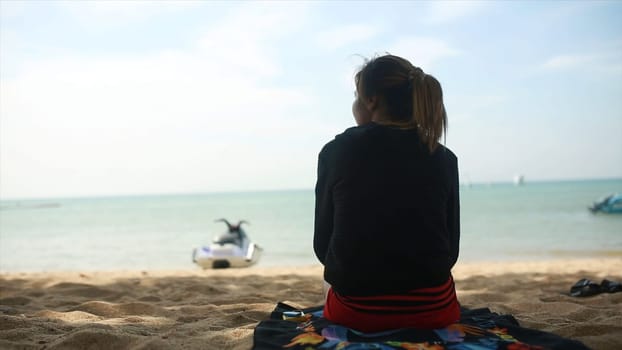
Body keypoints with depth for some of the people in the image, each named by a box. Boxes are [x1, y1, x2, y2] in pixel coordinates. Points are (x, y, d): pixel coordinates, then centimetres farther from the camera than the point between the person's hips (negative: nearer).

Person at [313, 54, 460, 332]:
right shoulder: (443, 159, 0)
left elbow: (323, 246, 2)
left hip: (354, 310, 0)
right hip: (433, 311, 1)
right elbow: (450, 250, 5)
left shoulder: (335, 151, -4)